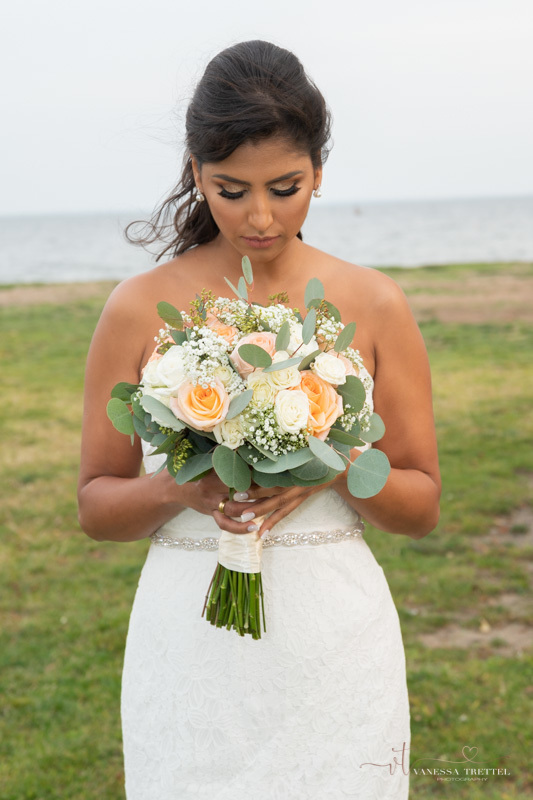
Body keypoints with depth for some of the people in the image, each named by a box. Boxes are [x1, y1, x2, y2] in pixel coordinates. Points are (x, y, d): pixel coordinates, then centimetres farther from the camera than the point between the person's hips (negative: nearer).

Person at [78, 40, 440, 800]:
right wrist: (179, 487, -17)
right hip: (190, 646, 0)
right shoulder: (140, 308, -3)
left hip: (338, 646, 1)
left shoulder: (373, 303, -1)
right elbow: (96, 507, 3)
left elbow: (422, 506, 4)